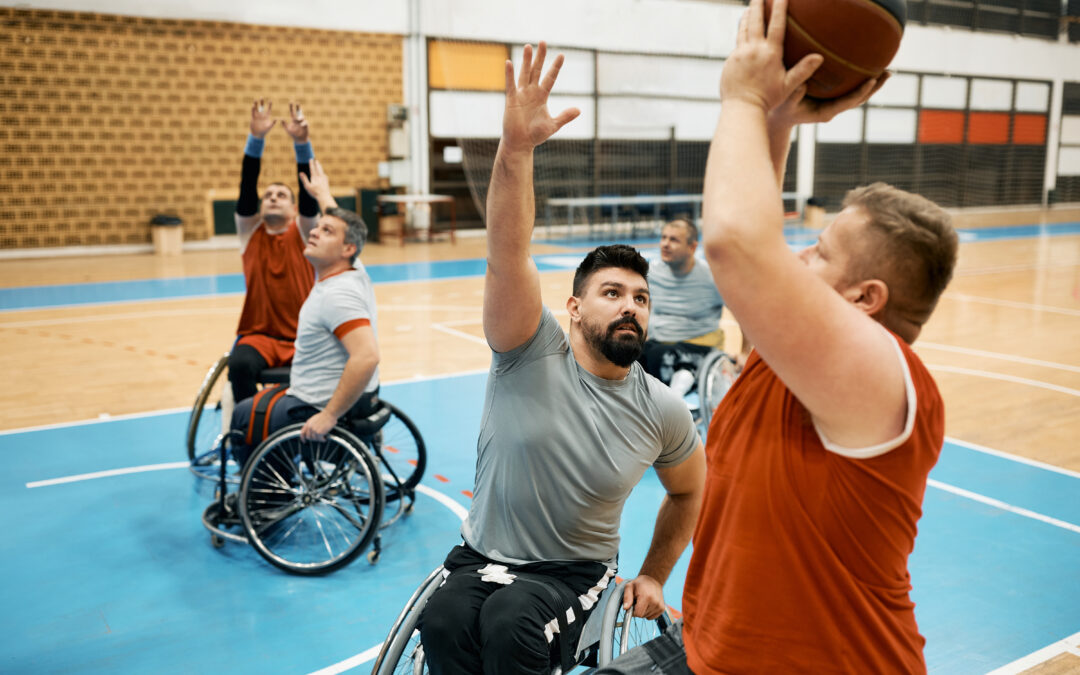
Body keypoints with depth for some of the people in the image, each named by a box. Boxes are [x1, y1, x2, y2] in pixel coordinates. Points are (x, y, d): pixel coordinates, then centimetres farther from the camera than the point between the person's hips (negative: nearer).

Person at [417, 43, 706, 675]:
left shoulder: (661, 411, -4)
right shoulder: (533, 350, -11)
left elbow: (689, 490, 15)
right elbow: (508, 257, -28)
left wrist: (653, 577, 15)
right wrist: (517, 149, -43)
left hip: (576, 570, 1)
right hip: (481, 558, 0)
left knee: (512, 621, -33)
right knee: (444, 622, -33)